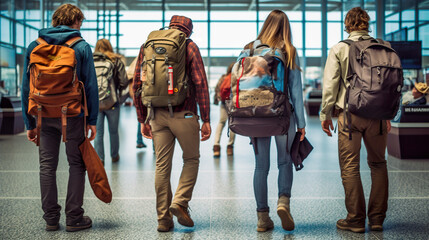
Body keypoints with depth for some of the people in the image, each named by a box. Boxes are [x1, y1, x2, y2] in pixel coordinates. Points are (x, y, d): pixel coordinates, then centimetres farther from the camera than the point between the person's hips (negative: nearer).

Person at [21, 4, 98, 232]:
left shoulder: (34, 47, 7)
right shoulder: (81, 47, -3)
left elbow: (26, 87, 6)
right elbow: (91, 86, -5)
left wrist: (30, 123, 10)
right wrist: (92, 120, 0)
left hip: (45, 116, 3)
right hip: (73, 115, -3)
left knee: (47, 166, 10)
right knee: (77, 165, 7)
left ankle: (50, 218, 15)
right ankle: (74, 218, 9)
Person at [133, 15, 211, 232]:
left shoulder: (147, 46, 11)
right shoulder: (189, 47, 0)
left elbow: (137, 84, 9)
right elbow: (200, 84, -9)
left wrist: (142, 120, 14)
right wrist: (206, 119, -6)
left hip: (157, 115, 4)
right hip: (183, 114, -3)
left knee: (162, 165, 8)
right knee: (191, 159, 14)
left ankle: (163, 218, 10)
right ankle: (180, 202, -1)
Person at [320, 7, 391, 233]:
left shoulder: (339, 49, 0)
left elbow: (330, 84, -3)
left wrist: (325, 114, 5)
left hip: (350, 113, -3)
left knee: (350, 167, 3)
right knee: (378, 164, 13)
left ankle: (356, 218, 6)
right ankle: (377, 217, 15)